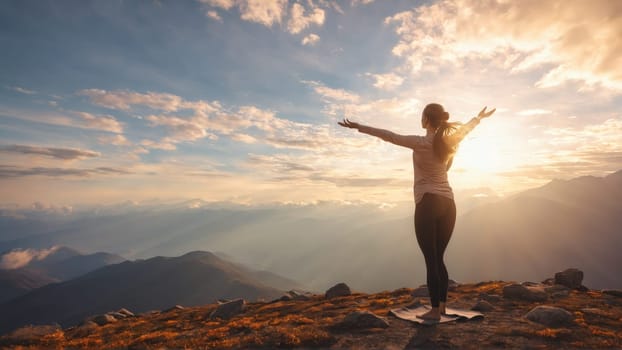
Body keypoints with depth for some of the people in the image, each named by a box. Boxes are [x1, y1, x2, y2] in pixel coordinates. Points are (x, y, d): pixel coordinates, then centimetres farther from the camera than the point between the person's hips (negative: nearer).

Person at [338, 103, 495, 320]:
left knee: (431, 260, -2)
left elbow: (389, 136, -15)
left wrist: (359, 127, -13)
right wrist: (480, 117, 49)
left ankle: (435, 310, 4)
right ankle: (442, 305, 20)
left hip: (428, 203, -7)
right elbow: (465, 128, 29)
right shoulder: (449, 142, 9)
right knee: (438, 258, 15)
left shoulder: (421, 143, -9)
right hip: (448, 204, 7)